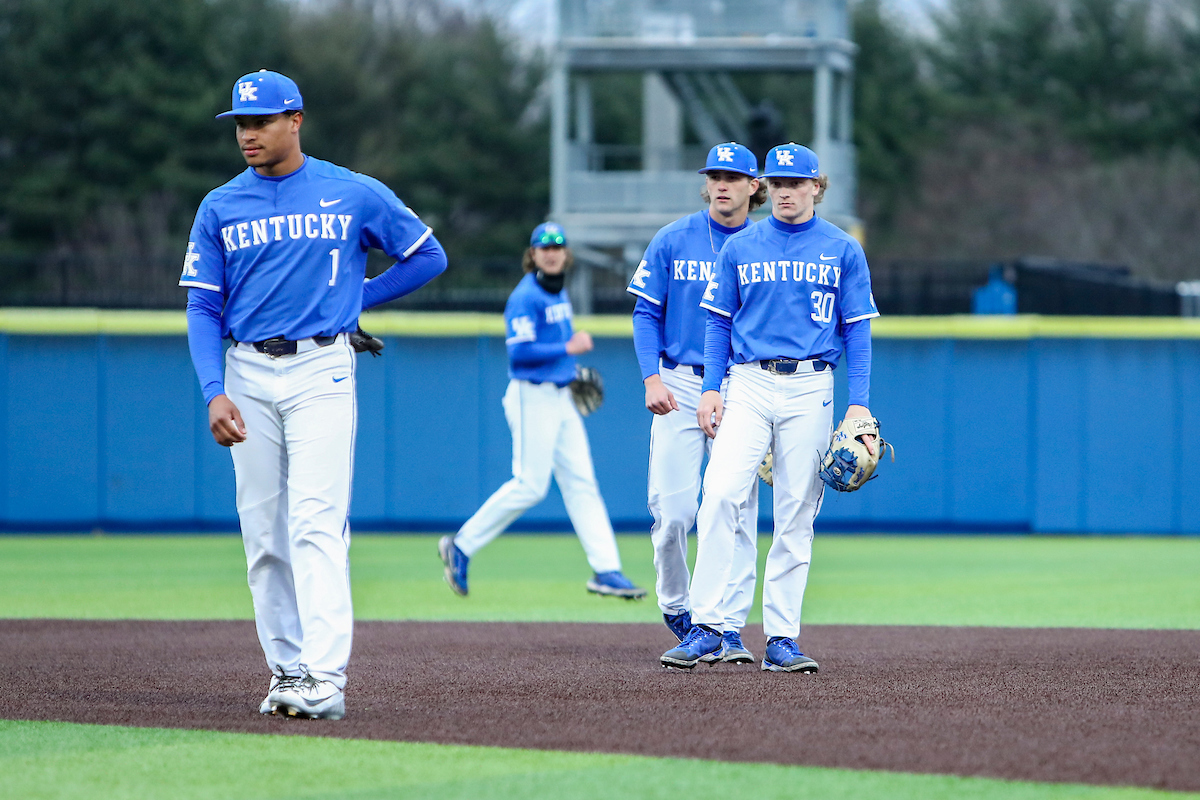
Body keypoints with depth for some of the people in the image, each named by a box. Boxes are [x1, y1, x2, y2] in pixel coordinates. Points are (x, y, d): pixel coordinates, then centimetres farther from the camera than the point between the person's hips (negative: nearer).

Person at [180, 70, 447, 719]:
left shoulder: (355, 195, 1)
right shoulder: (220, 207, 7)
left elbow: (429, 257, 12)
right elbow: (203, 308, 4)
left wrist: (357, 297, 5)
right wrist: (213, 392, -9)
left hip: (321, 372, -3)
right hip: (247, 375, 3)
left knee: (316, 523, -14)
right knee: (263, 532, 5)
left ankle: (324, 678, -21)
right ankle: (287, 670, 15)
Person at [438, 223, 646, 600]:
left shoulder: (560, 294, 15)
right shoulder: (525, 297, -13)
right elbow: (520, 352, -21)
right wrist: (568, 348, -21)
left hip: (562, 398, 9)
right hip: (532, 398, -9)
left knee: (581, 483, 3)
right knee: (530, 486, -8)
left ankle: (607, 571, 1)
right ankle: (461, 546, 4)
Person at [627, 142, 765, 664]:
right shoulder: (672, 241, 3)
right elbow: (646, 314, 4)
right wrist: (652, 379, -9)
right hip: (679, 387, 0)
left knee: (737, 512, -4)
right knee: (672, 510, -5)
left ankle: (730, 630, -2)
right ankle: (675, 608, 18)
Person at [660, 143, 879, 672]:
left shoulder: (843, 250, 6)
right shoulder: (740, 247, 9)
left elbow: (857, 329, 5)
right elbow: (718, 322, 12)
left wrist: (858, 402, -3)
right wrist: (711, 388, 0)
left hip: (810, 390, 0)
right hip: (748, 384, 0)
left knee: (796, 515, 0)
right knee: (720, 495, -17)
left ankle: (781, 639, 4)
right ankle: (706, 627, -15)